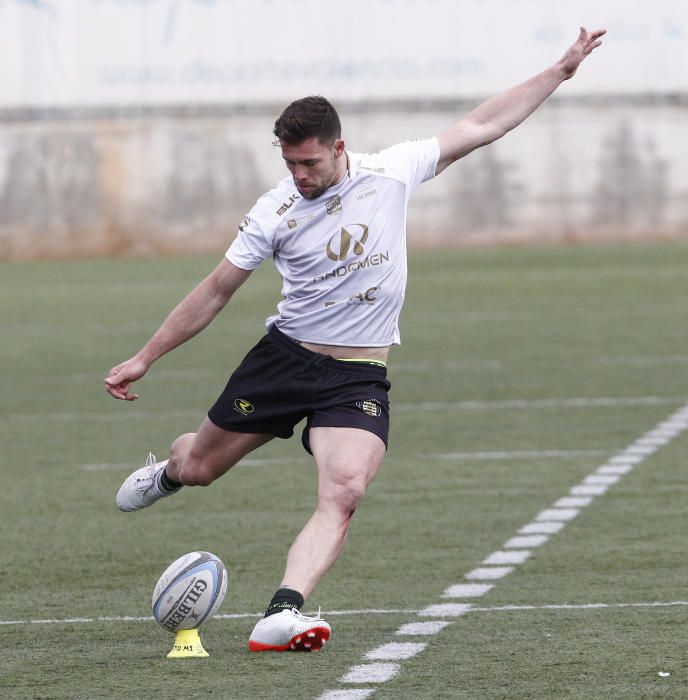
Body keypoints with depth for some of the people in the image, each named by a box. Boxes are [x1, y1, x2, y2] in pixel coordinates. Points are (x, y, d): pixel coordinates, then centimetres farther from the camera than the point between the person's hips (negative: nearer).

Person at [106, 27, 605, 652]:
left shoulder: (393, 173, -5)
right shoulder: (274, 213, -7)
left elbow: (481, 127, 5)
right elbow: (216, 292, 2)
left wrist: (562, 71, 5)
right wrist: (144, 359, 2)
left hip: (359, 379, 0)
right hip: (285, 358, 0)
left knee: (345, 492, -24)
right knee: (200, 467, 13)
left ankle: (282, 616, -33)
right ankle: (168, 471, 52)